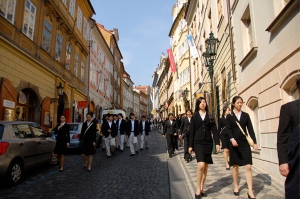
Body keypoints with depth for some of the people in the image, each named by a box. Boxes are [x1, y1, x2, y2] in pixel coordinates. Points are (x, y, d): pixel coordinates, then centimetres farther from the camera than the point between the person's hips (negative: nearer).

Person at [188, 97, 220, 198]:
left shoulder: (210, 117, 9)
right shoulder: (194, 117, 4)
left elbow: (214, 130, 5)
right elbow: (191, 131, 2)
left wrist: (217, 143, -5)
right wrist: (190, 145, -1)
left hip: (208, 142, 3)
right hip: (198, 142, -2)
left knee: (205, 166, 7)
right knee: (201, 165, -17)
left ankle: (202, 188, 21)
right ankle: (198, 189, -3)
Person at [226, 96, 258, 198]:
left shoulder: (246, 115, 9)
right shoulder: (229, 116, 3)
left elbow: (250, 129, 5)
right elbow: (228, 129, -7)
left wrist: (254, 142, -3)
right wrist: (232, 139, -24)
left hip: (245, 143, 1)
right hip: (234, 143, -1)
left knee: (248, 166, -4)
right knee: (235, 166, 9)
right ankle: (236, 186, 24)